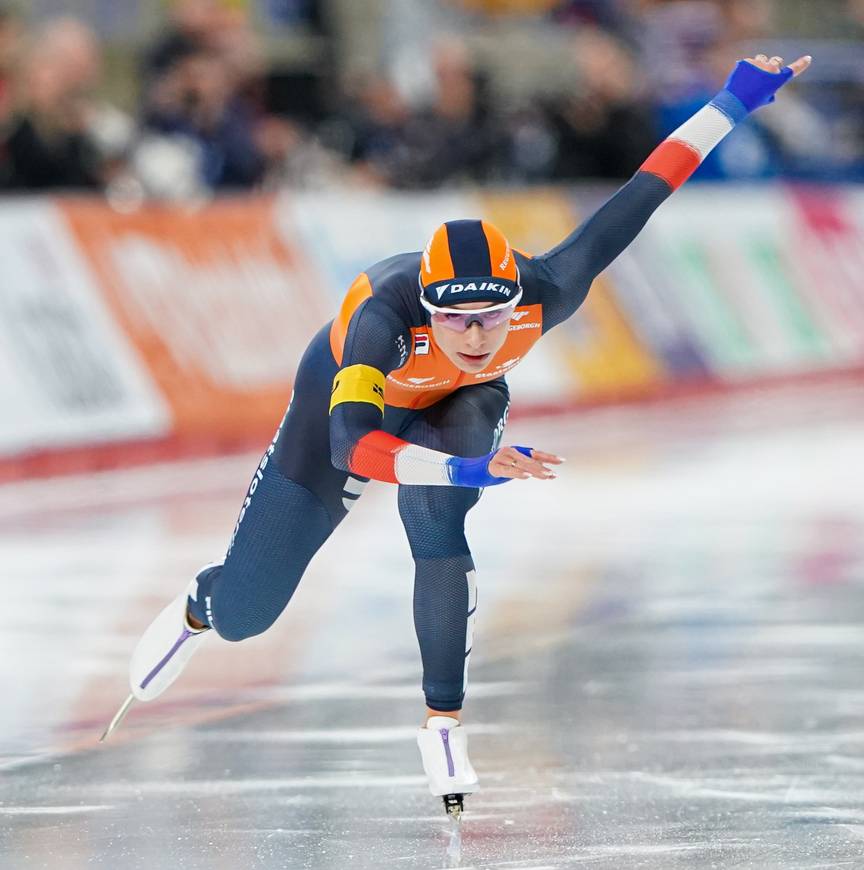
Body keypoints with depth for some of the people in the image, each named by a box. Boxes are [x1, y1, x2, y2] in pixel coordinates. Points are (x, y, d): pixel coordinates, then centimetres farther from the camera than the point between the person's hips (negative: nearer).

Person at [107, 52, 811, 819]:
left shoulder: (543, 296, -39)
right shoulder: (386, 317, -47)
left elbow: (628, 208, -31)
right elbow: (349, 446, -58)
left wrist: (732, 104, -32)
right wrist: (468, 469, -71)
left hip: (459, 408, 1)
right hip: (347, 395, -1)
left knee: (437, 512, -36)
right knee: (244, 613, 6)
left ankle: (444, 725, -22)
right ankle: (196, 610, 46)